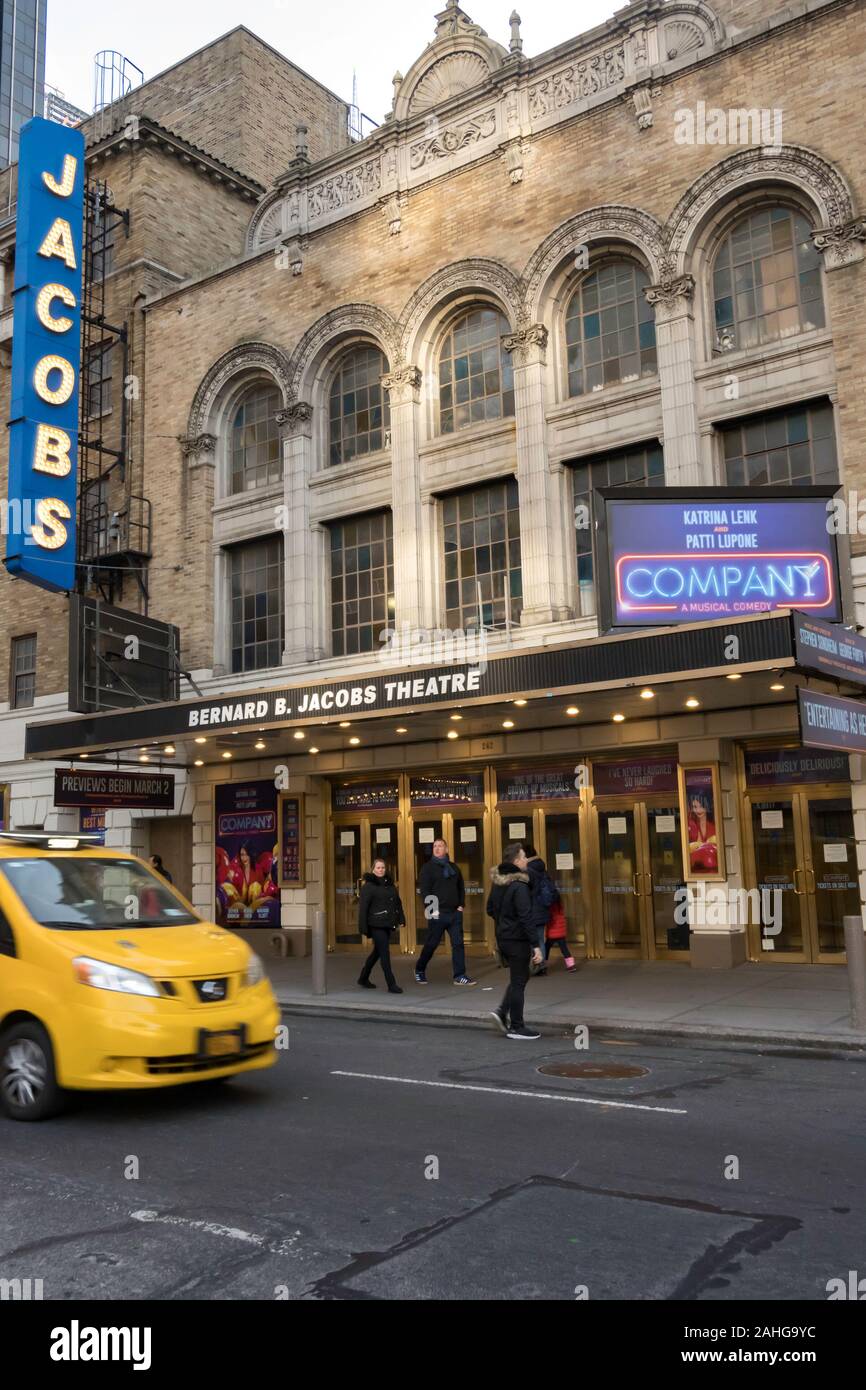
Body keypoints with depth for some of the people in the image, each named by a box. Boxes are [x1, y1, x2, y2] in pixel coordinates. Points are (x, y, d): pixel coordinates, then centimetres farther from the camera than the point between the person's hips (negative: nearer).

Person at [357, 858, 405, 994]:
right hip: (376, 925, -7)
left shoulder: (390, 884, 14)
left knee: (377, 952, 16)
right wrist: (363, 927, -14)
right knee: (385, 953, -9)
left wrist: (401, 918, 8)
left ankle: (363, 978, 31)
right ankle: (391, 985, -8)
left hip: (387, 925, 7)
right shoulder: (368, 886, -5)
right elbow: (363, 907, -9)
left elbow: (397, 902, 17)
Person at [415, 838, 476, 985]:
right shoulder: (428, 868, -2)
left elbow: (461, 888, 19)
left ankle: (460, 976, 3)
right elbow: (424, 891, -9)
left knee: (458, 944, 0)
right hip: (437, 913, -4)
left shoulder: (453, 867, 13)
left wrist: (461, 905, 7)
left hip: (455, 913, 4)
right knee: (431, 944, 4)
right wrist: (431, 909, -15)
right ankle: (419, 971, 23)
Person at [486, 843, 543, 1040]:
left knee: (518, 977, 21)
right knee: (518, 981, 2)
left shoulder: (497, 882, 6)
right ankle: (516, 1027, 10)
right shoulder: (519, 886, -21)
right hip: (518, 940, -8)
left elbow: (490, 909, 16)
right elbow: (526, 918, -24)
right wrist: (536, 945, -23)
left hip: (502, 938, 8)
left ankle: (502, 1012, 12)